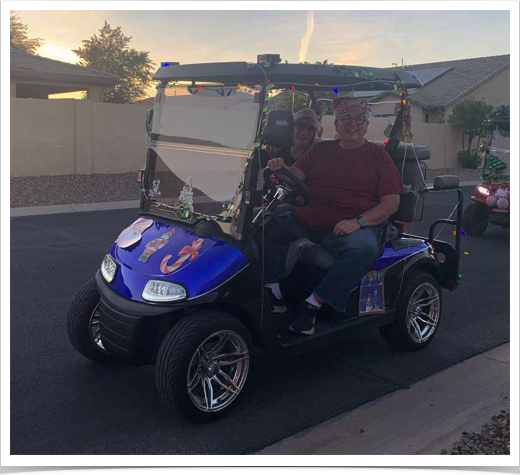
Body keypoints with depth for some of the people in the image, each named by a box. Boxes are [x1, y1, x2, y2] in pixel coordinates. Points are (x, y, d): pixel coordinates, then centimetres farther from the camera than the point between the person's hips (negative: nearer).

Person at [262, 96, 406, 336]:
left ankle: (313, 303, -26)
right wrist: (281, 168, -17)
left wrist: (359, 221, -17)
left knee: (364, 249, -36)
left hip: (350, 227, -3)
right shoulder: (321, 149, 18)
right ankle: (273, 292, -12)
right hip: (303, 221, 4)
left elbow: (391, 203, -1)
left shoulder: (379, 157, 7)